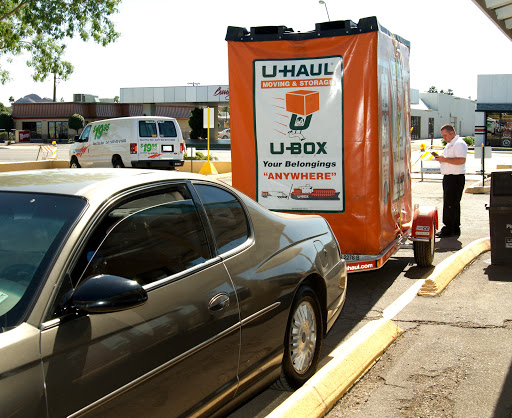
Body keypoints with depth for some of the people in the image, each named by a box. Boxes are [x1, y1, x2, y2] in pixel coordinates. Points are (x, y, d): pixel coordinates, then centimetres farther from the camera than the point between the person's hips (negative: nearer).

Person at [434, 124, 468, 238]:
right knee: (450, 204, 12)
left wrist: (445, 159, -22)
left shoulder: (459, 144, -12)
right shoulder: (449, 144, 20)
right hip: (448, 177, 10)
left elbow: (461, 160, -24)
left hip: (456, 178, -10)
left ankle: (448, 230, -6)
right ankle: (455, 229, 18)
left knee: (450, 204, -9)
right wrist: (441, 158, 9)